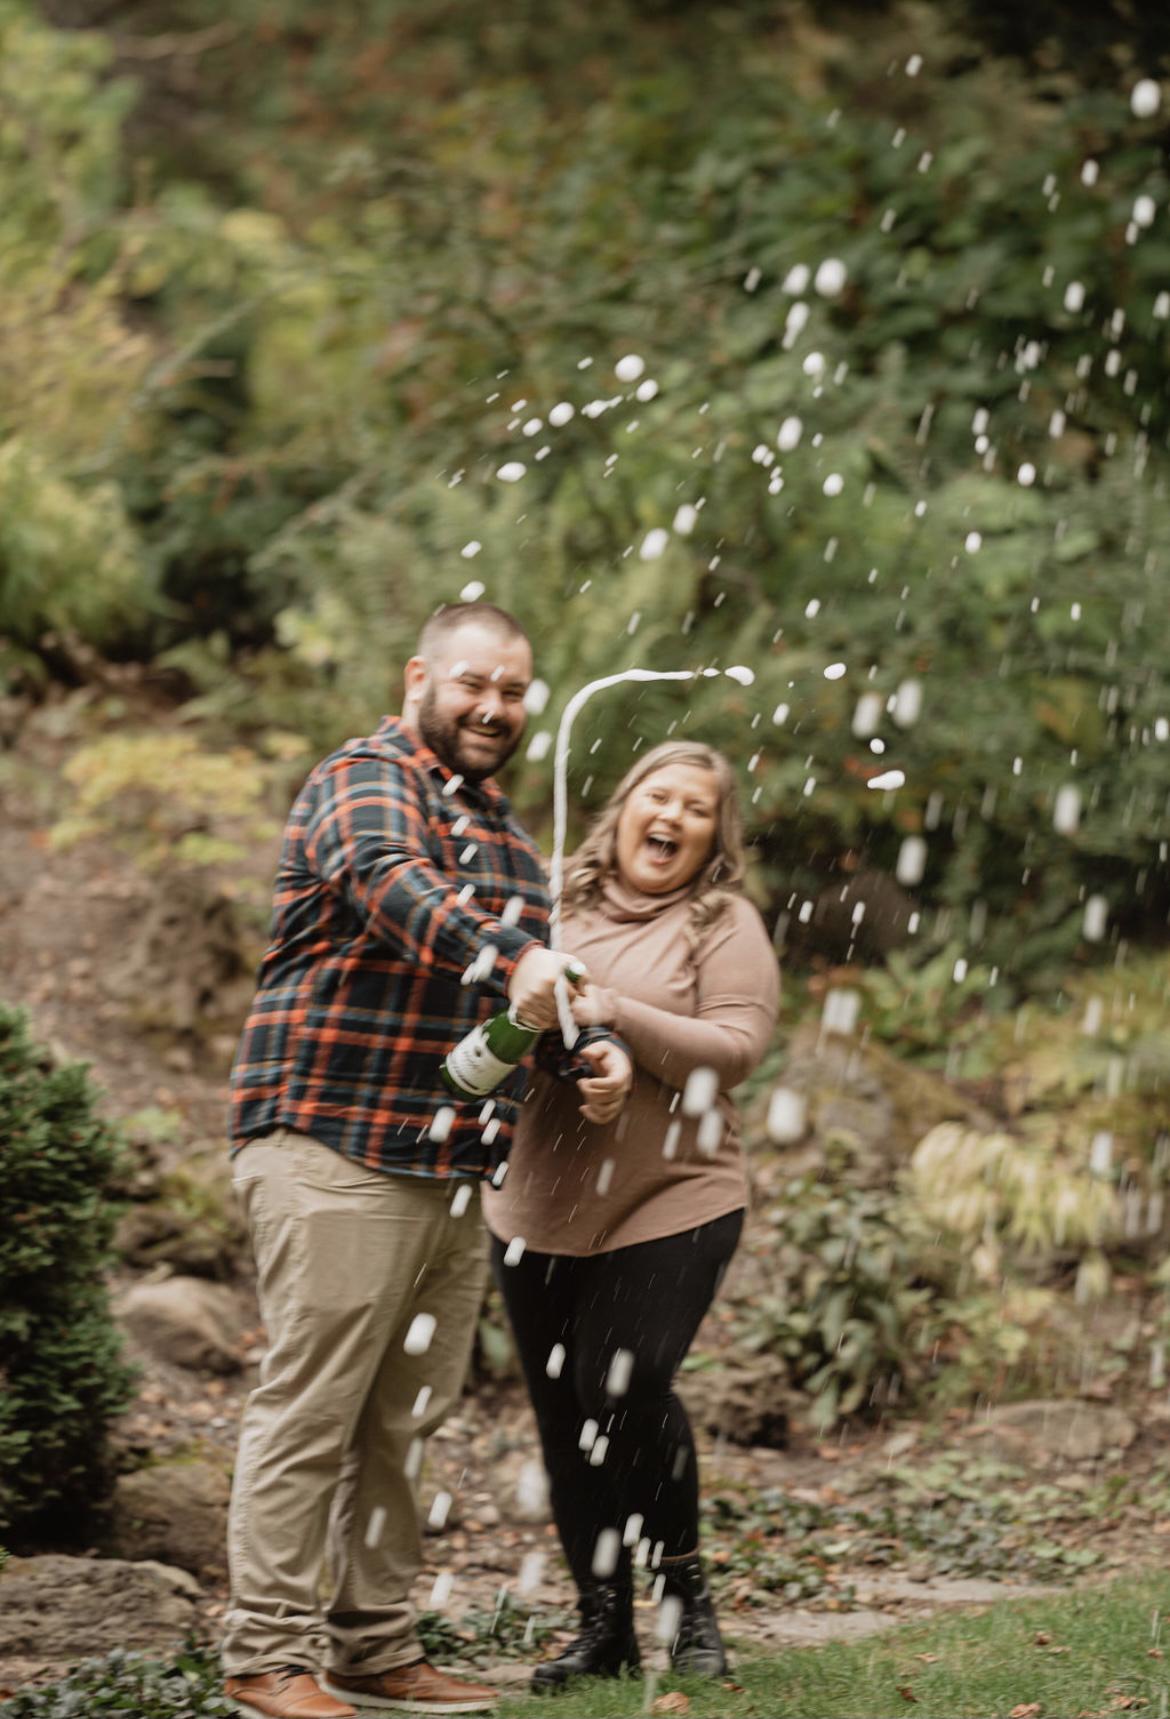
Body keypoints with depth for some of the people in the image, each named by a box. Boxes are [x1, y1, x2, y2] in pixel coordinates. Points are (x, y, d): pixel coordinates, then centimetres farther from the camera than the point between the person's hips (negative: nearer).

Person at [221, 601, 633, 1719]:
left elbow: (544, 971, 24)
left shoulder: (503, 831, 23)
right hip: (336, 1156, -9)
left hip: (454, 1168, 9)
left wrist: (596, 1050, 2)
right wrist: (507, 960, -45)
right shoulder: (365, 786, -6)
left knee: (407, 1419, 11)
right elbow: (392, 886, -28)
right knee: (311, 1409, -7)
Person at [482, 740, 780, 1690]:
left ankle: (686, 1597, 7)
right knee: (562, 1414, 6)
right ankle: (603, 1625, 19)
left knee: (625, 1390, -15)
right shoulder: (559, 905, 10)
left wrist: (618, 1016, -21)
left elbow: (736, 1046, -11)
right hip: (540, 1208, 4)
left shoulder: (725, 924, -1)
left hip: (670, 1203, -4)